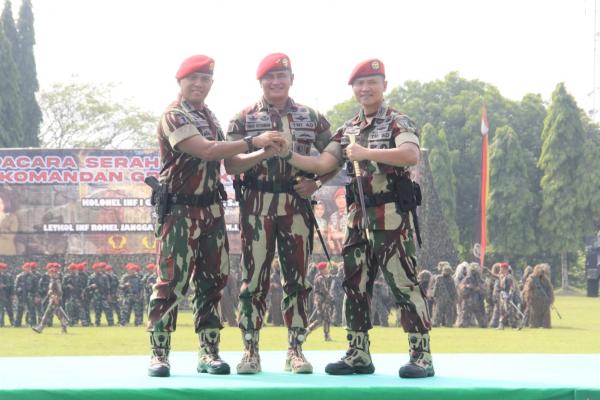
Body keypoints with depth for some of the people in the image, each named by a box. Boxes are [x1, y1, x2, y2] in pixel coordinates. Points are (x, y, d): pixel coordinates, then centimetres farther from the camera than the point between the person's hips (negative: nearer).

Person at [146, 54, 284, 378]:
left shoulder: (210, 117, 16)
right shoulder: (174, 116, -10)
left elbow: (224, 159, 14)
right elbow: (207, 151, -23)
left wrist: (262, 155, 2)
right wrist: (252, 142, -25)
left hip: (211, 208, 8)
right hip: (180, 209, -8)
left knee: (211, 279, 7)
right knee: (172, 279, -8)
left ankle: (209, 352, 13)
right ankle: (159, 353, -5)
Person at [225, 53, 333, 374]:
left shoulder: (311, 118, 11)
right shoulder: (244, 119, 6)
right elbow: (231, 165, -3)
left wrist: (316, 182, -2)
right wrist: (262, 151, -19)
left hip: (296, 203, 2)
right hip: (256, 205, -1)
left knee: (296, 278, 3)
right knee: (254, 277, -1)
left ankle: (295, 349, 9)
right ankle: (250, 350, 4)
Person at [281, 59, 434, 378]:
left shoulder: (397, 122, -3)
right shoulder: (347, 130, 16)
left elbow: (411, 155, -23)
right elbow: (322, 164, 7)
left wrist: (366, 153, -24)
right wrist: (288, 156, -7)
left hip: (392, 216, -7)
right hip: (359, 217, 7)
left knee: (404, 284, -8)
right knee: (355, 286, 9)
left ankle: (421, 356, -6)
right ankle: (358, 355, 17)